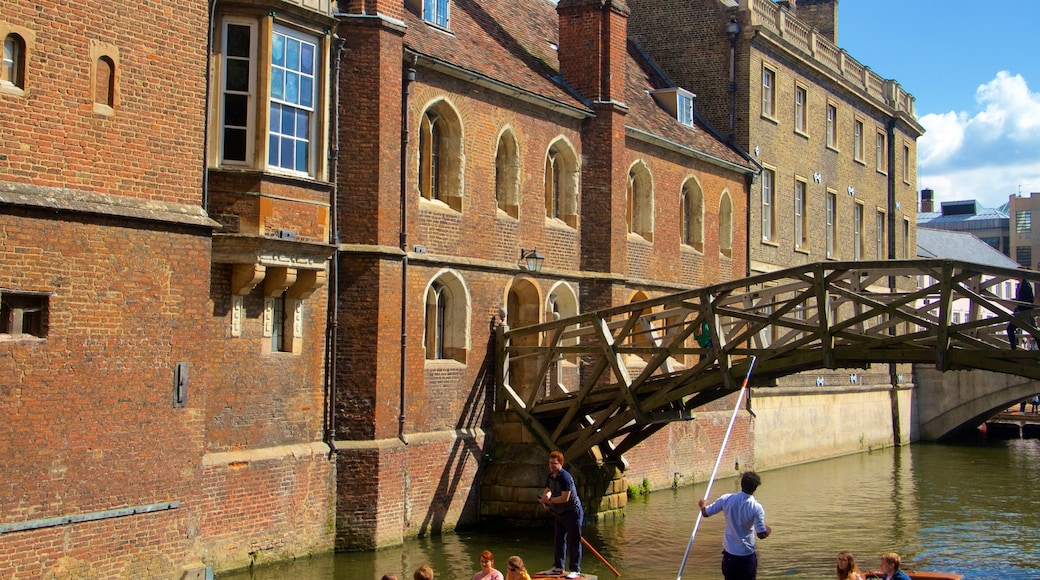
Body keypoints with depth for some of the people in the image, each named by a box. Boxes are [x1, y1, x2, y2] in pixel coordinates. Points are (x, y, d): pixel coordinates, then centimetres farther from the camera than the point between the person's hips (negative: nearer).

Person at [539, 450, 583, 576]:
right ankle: (558, 566, 27)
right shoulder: (550, 476, 4)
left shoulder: (565, 477, -24)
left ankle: (575, 569, 0)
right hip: (560, 513, 9)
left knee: (573, 542, -4)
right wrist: (545, 500, -1)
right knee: (558, 540, 16)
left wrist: (549, 500, -18)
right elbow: (548, 490, 20)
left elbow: (565, 498, -27)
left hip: (572, 512, -9)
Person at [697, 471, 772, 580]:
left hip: (729, 553, 4)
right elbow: (761, 534, -18)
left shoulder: (726, 499, -9)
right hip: (747, 555, -4)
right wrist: (768, 530, 5)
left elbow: (706, 513, 2)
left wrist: (702, 505, 25)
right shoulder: (756, 507, -19)